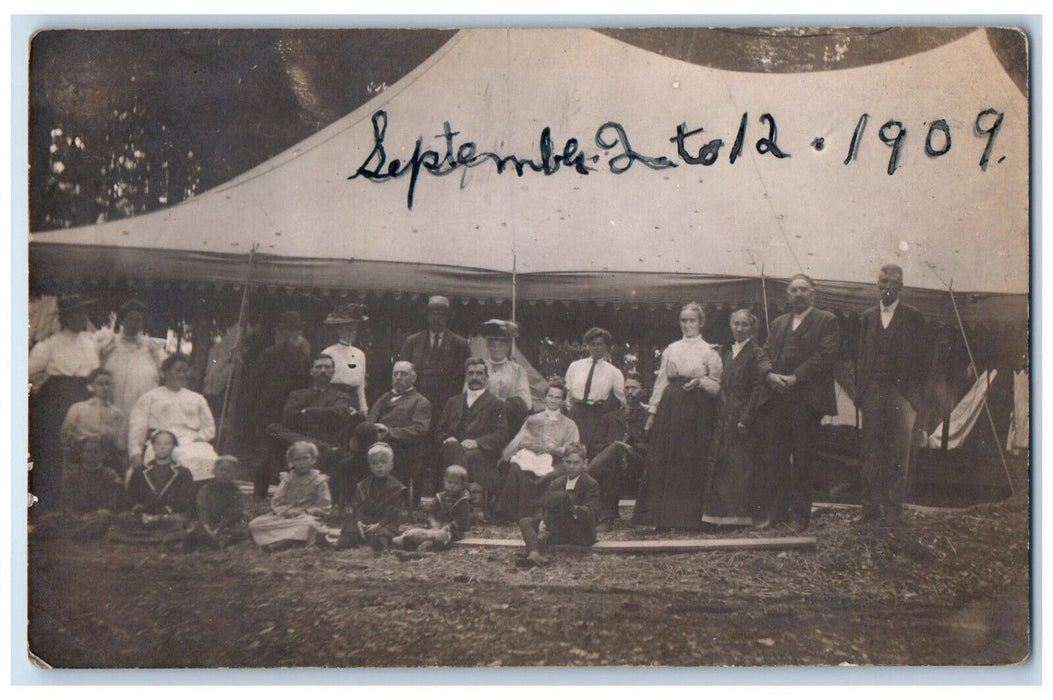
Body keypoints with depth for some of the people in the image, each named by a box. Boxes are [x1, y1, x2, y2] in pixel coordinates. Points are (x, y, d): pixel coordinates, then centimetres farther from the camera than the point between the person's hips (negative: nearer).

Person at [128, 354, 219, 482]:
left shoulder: (197, 398, 28)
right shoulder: (149, 397, 18)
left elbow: (209, 427, 23)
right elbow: (137, 428, 8)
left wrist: (198, 438, 1)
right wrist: (135, 453, -6)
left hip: (192, 442, 3)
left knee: (208, 460, -32)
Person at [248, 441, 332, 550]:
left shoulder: (319, 481, 3)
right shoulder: (287, 479, 11)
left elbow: (324, 507, 0)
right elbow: (276, 502, 8)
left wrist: (303, 513, -13)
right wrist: (286, 512, -12)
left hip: (306, 516, -3)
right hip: (284, 517, 3)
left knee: (309, 524, -42)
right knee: (254, 524, -19)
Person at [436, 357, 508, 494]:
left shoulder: (496, 404, 16)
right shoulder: (453, 402, 30)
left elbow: (501, 434, 1)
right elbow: (439, 431, 25)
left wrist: (477, 442, -15)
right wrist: (447, 439, -1)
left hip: (482, 453, -3)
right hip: (454, 450, 3)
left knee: (470, 456, -38)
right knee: (452, 447, -34)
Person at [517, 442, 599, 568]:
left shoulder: (591, 485, -4)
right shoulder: (556, 484, 12)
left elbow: (590, 513, -18)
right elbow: (545, 506, -1)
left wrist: (573, 508, -37)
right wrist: (543, 523, -23)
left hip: (582, 534, -6)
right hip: (560, 530, 6)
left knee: (561, 496, -27)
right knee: (525, 522, -12)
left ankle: (545, 538, -25)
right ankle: (534, 553, -39)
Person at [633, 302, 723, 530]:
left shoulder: (709, 352, 5)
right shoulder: (671, 350, 14)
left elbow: (717, 386, 4)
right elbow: (661, 381, 13)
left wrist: (700, 381, -15)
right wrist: (652, 411, 6)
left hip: (696, 412, -3)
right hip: (670, 407, 3)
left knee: (692, 462, -3)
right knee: (664, 460, -1)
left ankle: (689, 516, 4)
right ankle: (664, 517, 3)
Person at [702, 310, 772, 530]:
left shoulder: (756, 353, -6)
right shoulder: (729, 354, 16)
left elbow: (758, 388, -13)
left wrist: (745, 419, -18)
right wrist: (720, 417, 10)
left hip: (743, 419, -7)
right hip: (724, 420, 7)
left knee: (740, 468, -5)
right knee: (721, 467, 6)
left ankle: (740, 516, 1)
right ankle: (722, 515, 11)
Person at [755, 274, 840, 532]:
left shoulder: (826, 321, 3)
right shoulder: (778, 324, 21)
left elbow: (826, 355, -9)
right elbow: (765, 354, 15)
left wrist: (795, 378, -15)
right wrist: (769, 375, -6)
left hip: (806, 400, -5)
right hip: (776, 398, 5)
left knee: (802, 459, 0)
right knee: (774, 457, 4)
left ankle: (800, 515, 7)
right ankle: (773, 511, 10)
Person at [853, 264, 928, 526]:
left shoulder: (912, 317, 2)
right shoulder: (868, 317, 13)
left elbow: (920, 358, 0)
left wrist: (914, 394, -7)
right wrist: (860, 392, 5)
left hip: (900, 392, -3)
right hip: (873, 392, 3)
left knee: (898, 453, 1)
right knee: (871, 450, 4)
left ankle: (894, 507, 7)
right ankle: (871, 505, 10)